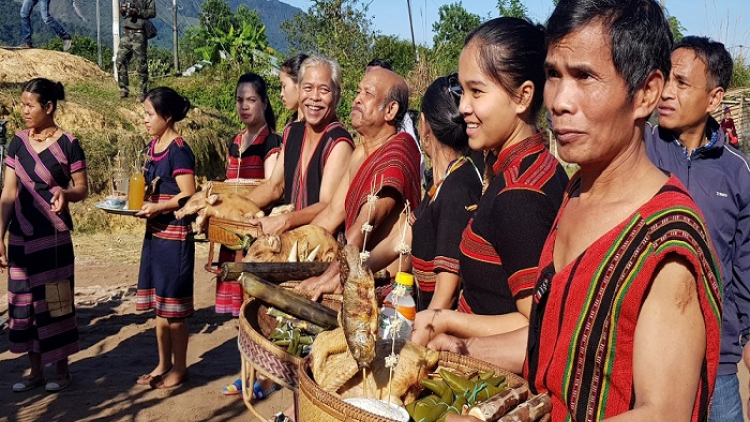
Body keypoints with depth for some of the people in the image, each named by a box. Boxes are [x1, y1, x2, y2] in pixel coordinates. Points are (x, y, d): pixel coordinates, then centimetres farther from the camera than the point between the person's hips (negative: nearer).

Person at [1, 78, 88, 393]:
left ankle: (62, 370, 18)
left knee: (54, 302, 2)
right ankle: (35, 370, 23)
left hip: (53, 237, -5)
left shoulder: (68, 144, -8)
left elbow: (83, 190, -4)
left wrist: (65, 192, -27)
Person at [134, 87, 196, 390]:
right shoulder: (154, 146, 10)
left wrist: (157, 208, -25)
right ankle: (163, 364, 27)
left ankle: (179, 368, 15)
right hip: (155, 233, 9)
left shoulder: (179, 150, -15)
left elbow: (188, 197, -18)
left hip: (175, 236, -8)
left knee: (173, 305, 1)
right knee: (158, 303, 15)